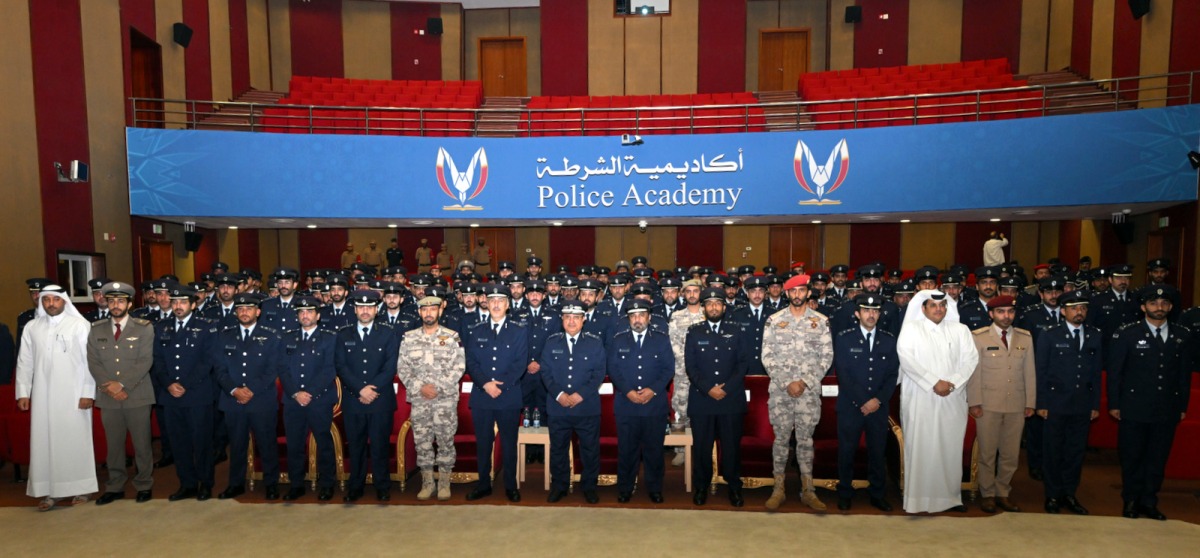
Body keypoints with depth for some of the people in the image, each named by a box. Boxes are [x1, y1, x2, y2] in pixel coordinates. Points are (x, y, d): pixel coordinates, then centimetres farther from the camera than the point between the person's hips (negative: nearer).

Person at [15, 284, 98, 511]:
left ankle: (80, 488, 12)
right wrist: (23, 392, 5)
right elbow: (24, 362, 10)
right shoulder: (31, 327, 7)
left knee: (76, 440, 3)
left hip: (73, 394, -3)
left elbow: (90, 361, -6)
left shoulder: (80, 325, -5)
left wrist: (88, 393, -10)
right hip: (43, 395, 3)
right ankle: (50, 490, 14)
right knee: (45, 441, 6)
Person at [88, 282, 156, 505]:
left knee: (142, 444, 4)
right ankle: (115, 487, 24)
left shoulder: (144, 328, -1)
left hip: (137, 395, -3)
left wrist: (122, 384, -16)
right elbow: (93, 363, 3)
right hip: (108, 397, 3)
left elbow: (145, 361, -9)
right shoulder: (96, 330, 9)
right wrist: (108, 386, -11)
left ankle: (144, 485, 17)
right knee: (113, 444, 12)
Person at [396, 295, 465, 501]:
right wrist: (420, 387, -10)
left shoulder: (452, 337, 0)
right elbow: (402, 369, 3)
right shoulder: (409, 338, 6)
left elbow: (459, 367, -4)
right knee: (422, 441, 8)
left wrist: (438, 388, -12)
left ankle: (444, 483, 15)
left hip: (446, 399, -2)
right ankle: (427, 482, 21)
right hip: (418, 400, 2)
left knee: (445, 440, 3)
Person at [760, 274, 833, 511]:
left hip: (809, 391, 0)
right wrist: (787, 383, -9)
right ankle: (778, 489, 16)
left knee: (806, 439, 8)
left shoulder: (821, 321, 4)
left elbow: (826, 357, 1)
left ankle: (808, 490, 19)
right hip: (780, 391, 0)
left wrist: (805, 382, -9)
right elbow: (767, 357, -1)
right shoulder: (774, 321, 3)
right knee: (781, 438, 6)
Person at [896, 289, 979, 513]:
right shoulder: (910, 328, 3)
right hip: (920, 399, -3)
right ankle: (918, 499, 4)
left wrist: (952, 382, -10)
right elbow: (906, 356, -9)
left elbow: (971, 358, 4)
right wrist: (934, 382, -13)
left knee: (951, 447, 5)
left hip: (953, 399, 3)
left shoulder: (960, 330, 13)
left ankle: (951, 496, 16)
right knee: (920, 447, -2)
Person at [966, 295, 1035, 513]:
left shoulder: (1025, 338, 9)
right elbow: (974, 371, -3)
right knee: (987, 453, 3)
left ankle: (1003, 494, 23)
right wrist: (974, 402, -7)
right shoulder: (978, 337, -2)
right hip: (988, 405, -3)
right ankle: (987, 494, 17)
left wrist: (1030, 403, 7)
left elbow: (1029, 372, 9)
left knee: (1011, 454, 9)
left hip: (1016, 405, 3)